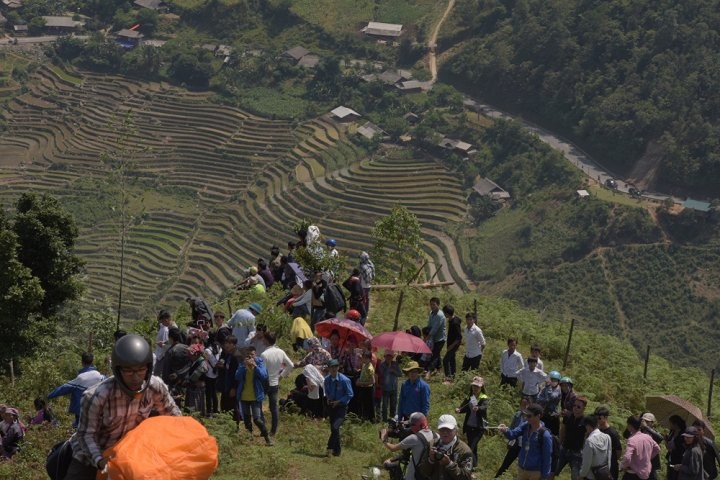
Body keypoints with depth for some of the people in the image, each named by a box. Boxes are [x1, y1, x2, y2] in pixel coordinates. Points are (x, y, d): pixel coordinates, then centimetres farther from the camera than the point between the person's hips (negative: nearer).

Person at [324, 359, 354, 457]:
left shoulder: (344, 380, -16)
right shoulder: (327, 379, 0)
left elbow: (350, 395, -10)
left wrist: (338, 401, -16)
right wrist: (328, 398, -2)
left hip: (341, 407, -5)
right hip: (331, 406, 5)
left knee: (335, 427, -21)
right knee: (333, 429, 10)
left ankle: (330, 448, -13)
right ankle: (337, 450, 22)